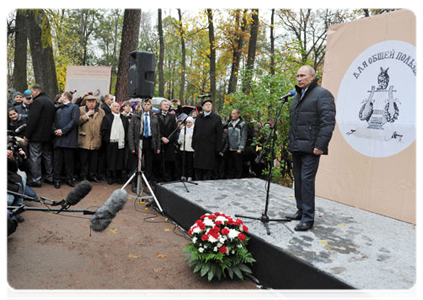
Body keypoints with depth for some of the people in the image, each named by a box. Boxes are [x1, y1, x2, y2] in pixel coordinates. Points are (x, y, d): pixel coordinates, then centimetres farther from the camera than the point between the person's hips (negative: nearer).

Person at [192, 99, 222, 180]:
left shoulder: (216, 118, -2)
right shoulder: (199, 117, 11)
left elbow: (219, 134, -4)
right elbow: (195, 132, 15)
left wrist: (217, 149, -8)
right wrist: (193, 145, 10)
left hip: (209, 148, -4)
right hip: (198, 147, 4)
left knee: (208, 169, 0)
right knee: (198, 169, 10)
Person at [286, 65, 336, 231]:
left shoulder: (322, 94, -7)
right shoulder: (298, 96, 20)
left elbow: (328, 122, -16)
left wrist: (320, 145, -21)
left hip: (310, 148, -8)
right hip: (296, 147, 9)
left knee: (307, 180, -8)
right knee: (298, 179, 13)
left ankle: (308, 218, 0)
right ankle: (301, 211, 26)